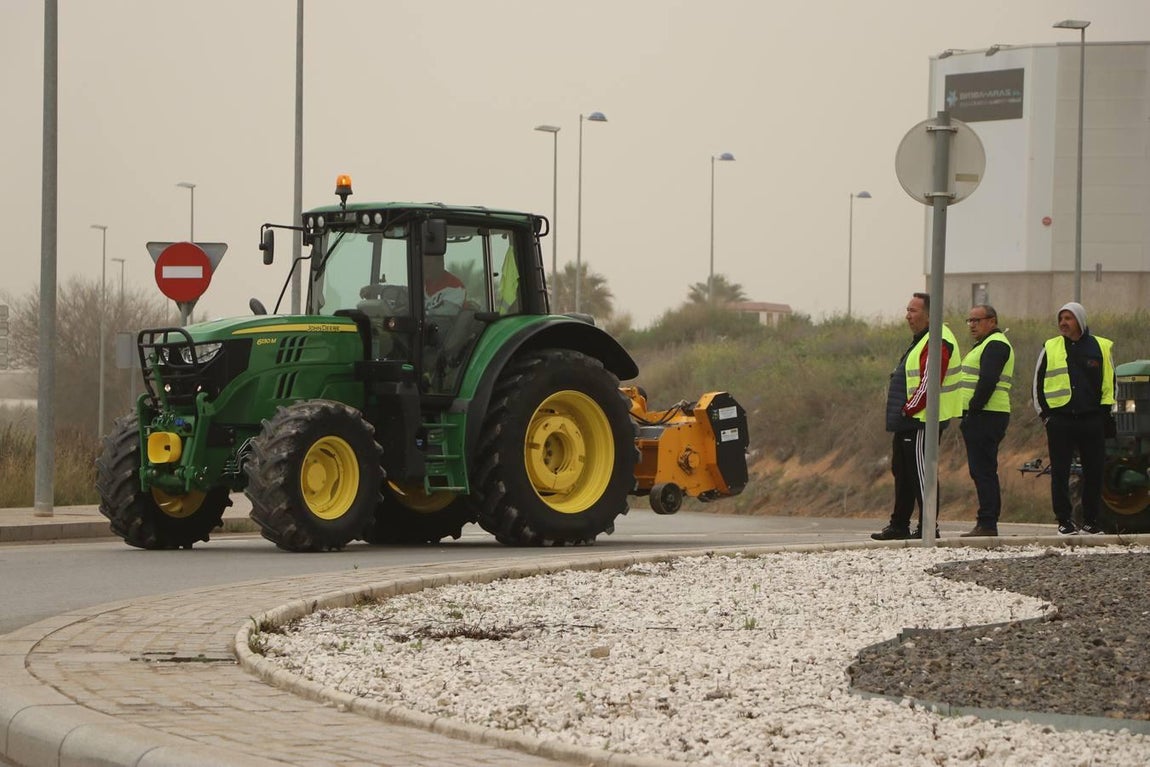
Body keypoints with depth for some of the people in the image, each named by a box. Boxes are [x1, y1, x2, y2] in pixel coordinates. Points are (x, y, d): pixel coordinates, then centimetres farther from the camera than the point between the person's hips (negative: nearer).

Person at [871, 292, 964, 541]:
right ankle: (899, 525, 23)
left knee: (920, 473, -7)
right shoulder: (920, 340, 19)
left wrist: (909, 409, -17)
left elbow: (929, 382, -23)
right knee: (902, 471, 15)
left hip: (921, 420, -11)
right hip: (909, 421, 11)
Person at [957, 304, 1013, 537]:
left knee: (982, 471, -11)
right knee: (983, 471, 12)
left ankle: (987, 524, -13)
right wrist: (970, 414, 16)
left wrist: (973, 410, -22)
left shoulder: (995, 345, -11)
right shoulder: (986, 345, 23)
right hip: (982, 418, 11)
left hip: (986, 417, -11)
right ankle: (987, 524, 15)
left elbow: (988, 381, -21)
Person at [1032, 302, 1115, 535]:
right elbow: (1038, 383, 13)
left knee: (1094, 472, 2)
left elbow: (1111, 383, 13)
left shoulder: (1101, 347, 6)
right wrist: (1043, 412, 6)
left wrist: (1106, 412, 6)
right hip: (1060, 419, 0)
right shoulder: (1050, 348, 7)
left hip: (1092, 420, 0)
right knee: (1060, 473, 0)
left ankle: (1090, 520, 11)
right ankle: (1064, 520, 7)